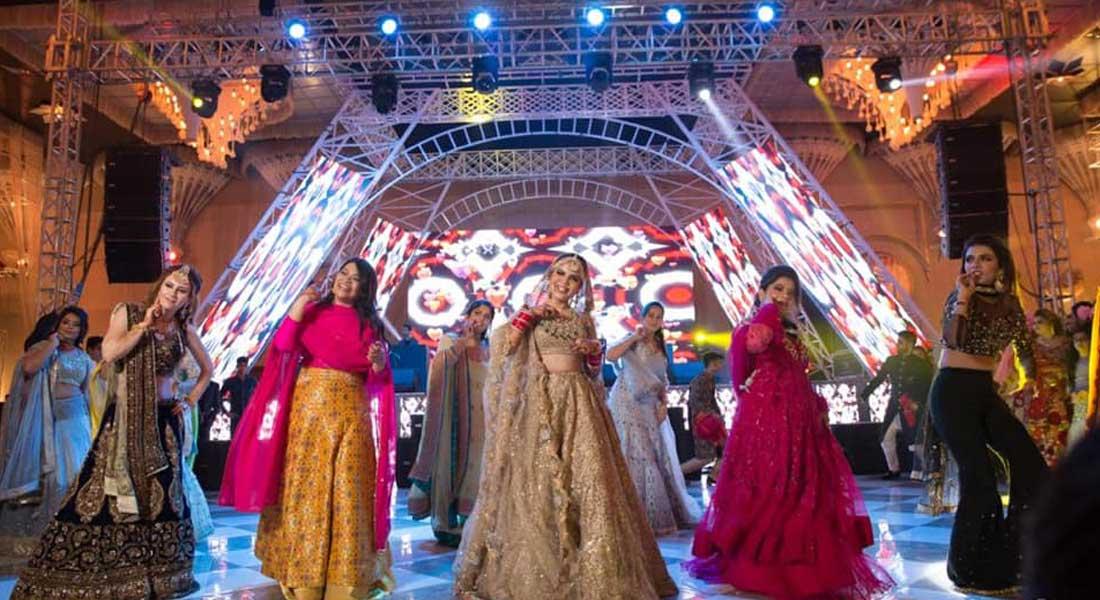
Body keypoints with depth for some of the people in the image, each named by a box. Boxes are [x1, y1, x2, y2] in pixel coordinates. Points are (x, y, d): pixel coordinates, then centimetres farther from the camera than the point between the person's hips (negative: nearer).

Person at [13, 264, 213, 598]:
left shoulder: (184, 330, 6)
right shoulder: (128, 314, 0)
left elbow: (207, 368, 19)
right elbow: (109, 353, -16)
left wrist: (190, 400, 9)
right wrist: (144, 325, -15)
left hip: (163, 421, 2)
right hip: (124, 419, -2)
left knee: (162, 496, 3)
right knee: (104, 494, -5)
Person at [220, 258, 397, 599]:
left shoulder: (369, 324, 9)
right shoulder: (311, 310, 8)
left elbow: (378, 378, 7)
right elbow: (282, 348, -5)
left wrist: (379, 362, -14)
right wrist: (295, 312, -15)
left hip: (350, 412, 0)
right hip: (309, 407, 0)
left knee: (347, 489, -2)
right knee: (306, 486, 1)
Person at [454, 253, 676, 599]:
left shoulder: (583, 320, 15)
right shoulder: (531, 312, 8)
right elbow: (502, 347, -6)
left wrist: (595, 351, -1)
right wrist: (530, 313, -9)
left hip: (578, 403, 3)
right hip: (540, 402, -2)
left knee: (588, 480, -3)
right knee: (537, 482, -3)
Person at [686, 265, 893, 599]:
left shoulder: (792, 335, 22)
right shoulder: (751, 327, -2)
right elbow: (755, 342, -28)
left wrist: (819, 407, 8)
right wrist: (769, 309, -11)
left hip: (799, 423, 8)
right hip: (763, 421, -8)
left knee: (803, 492, 9)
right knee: (766, 492, -8)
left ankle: (800, 568, 19)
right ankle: (756, 569, 3)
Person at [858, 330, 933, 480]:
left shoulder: (921, 364, -5)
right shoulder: (891, 361, 6)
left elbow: (928, 387, -6)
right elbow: (877, 379, 7)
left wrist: (919, 403, -19)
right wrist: (864, 394, -3)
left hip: (911, 409, -4)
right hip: (894, 407, 4)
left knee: (915, 441, -1)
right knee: (886, 439, 1)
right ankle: (893, 469, 16)